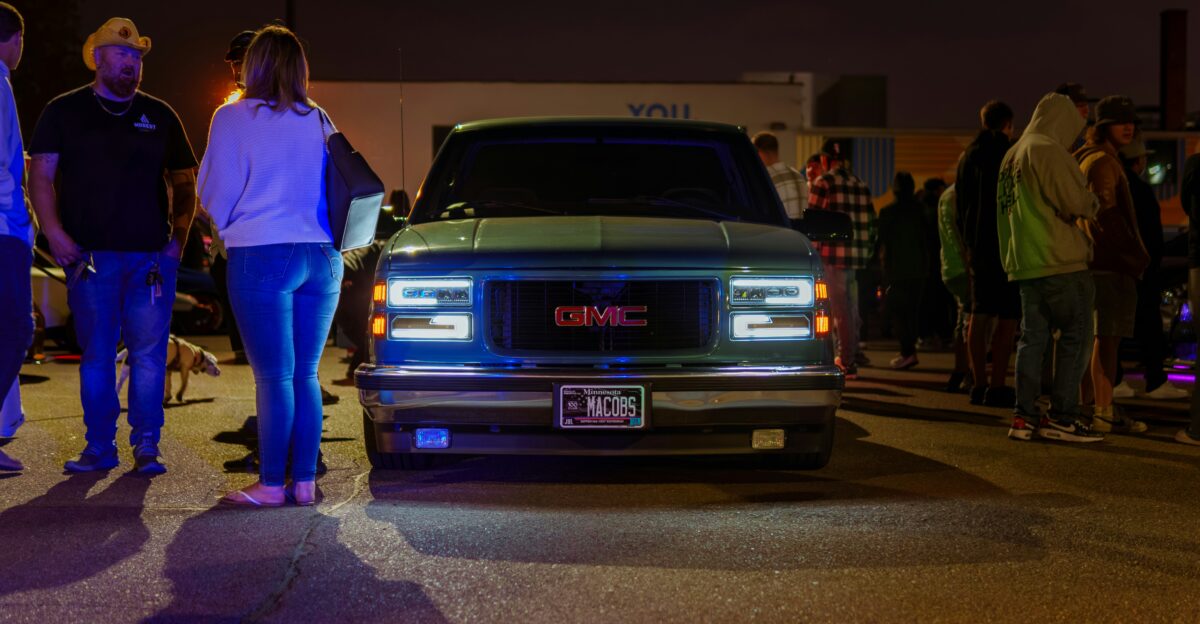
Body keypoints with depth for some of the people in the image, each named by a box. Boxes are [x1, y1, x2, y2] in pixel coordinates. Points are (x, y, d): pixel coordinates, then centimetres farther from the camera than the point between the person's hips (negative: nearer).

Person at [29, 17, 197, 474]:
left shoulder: (159, 116, 14)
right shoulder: (64, 111, 9)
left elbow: (184, 182, 17)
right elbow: (41, 176, 4)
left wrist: (180, 234, 3)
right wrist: (54, 232, -9)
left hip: (152, 256, 1)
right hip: (89, 255, -1)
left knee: (149, 353, -3)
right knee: (96, 355, 4)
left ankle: (146, 446, 4)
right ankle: (100, 448, 12)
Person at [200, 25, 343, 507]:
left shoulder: (234, 119, -3)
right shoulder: (319, 121, 10)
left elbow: (216, 194, 0)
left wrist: (226, 228, 19)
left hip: (262, 255, -4)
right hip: (322, 257, 5)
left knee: (273, 377, -2)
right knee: (306, 375, 9)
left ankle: (271, 485, 1)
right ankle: (304, 481, 11)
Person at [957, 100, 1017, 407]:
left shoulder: (968, 156, 14)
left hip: (977, 245, 7)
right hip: (1006, 246, -7)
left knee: (979, 316, 9)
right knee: (1007, 318, -6)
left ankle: (979, 384, 10)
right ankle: (997, 387, -10)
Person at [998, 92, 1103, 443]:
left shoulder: (1012, 154, 18)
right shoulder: (1048, 151, -10)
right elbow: (1076, 202, -15)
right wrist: (1092, 206, 4)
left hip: (1024, 262, 9)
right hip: (1058, 260, -9)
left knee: (1033, 337, 9)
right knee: (1076, 335, -2)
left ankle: (1024, 416, 8)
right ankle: (1062, 417, -3)